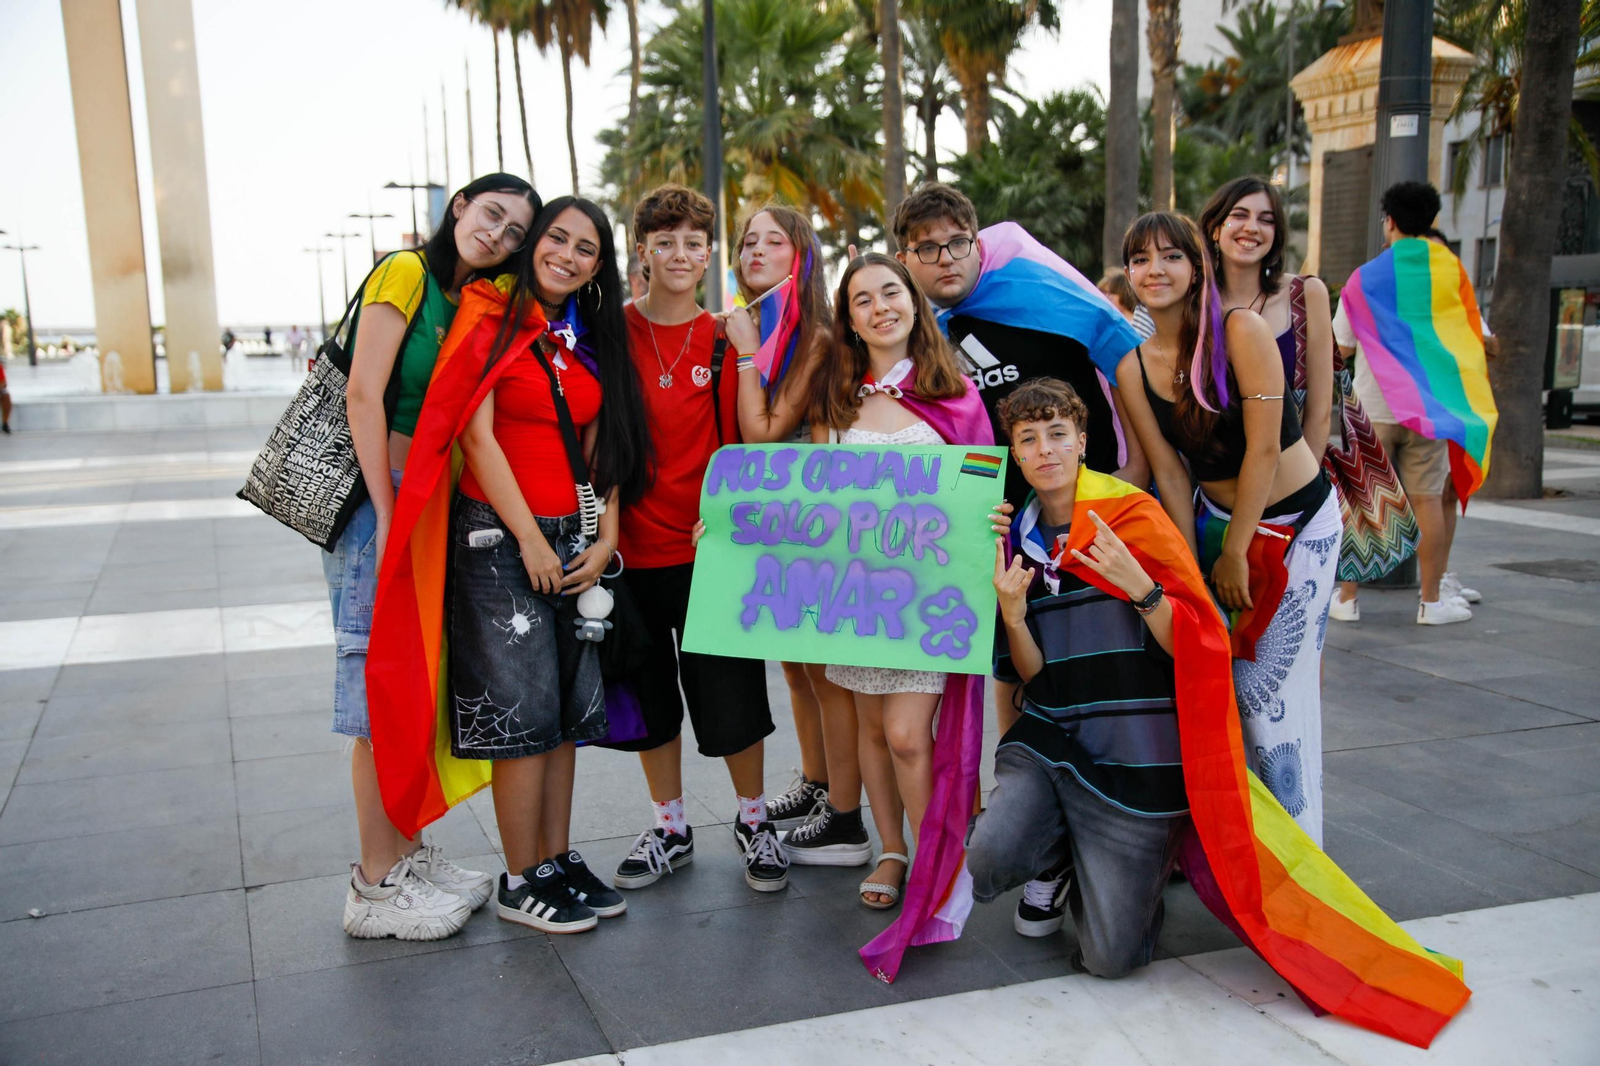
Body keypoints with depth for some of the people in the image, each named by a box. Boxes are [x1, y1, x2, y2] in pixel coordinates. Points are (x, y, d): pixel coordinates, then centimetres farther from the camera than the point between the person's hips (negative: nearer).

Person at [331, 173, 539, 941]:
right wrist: (387, 513, -17)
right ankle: (377, 884, 8)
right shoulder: (405, 273, -7)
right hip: (380, 496, -8)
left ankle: (409, 855, 26)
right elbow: (364, 394, -14)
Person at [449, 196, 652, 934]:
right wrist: (529, 540, -12)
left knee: (569, 708, 9)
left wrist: (605, 538, 0)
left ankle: (559, 859, 21)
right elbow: (477, 435, -10)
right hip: (500, 535, -6)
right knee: (523, 710, -4)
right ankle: (521, 881, 9)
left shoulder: (592, 340, 14)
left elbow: (603, 445, 12)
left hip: (574, 538, 6)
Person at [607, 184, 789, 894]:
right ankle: (669, 829, 31)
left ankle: (754, 821, 26)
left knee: (732, 695, 3)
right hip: (635, 543, 1)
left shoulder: (724, 339, 1)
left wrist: (747, 355, -17)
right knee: (649, 695, 13)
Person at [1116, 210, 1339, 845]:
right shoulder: (1133, 368, -3)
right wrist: (1193, 566, -4)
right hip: (1216, 519, 4)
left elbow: (1263, 449, -18)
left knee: (1271, 684, -6)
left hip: (1298, 517, -4)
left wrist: (1234, 552, -13)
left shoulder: (1241, 331, -18)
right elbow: (1170, 472, -1)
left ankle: (1294, 839, 13)